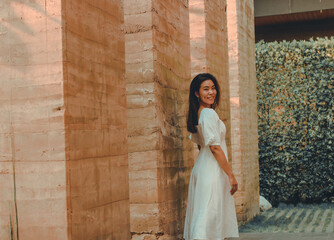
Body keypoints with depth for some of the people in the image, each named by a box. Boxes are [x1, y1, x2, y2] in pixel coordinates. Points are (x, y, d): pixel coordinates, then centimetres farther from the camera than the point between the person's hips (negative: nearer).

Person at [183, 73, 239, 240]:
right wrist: (231, 174, -15)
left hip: (201, 168, 9)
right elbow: (215, 147, -19)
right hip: (213, 170, -9)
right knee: (209, 215, -7)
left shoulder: (197, 114, 12)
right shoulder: (209, 114, -15)